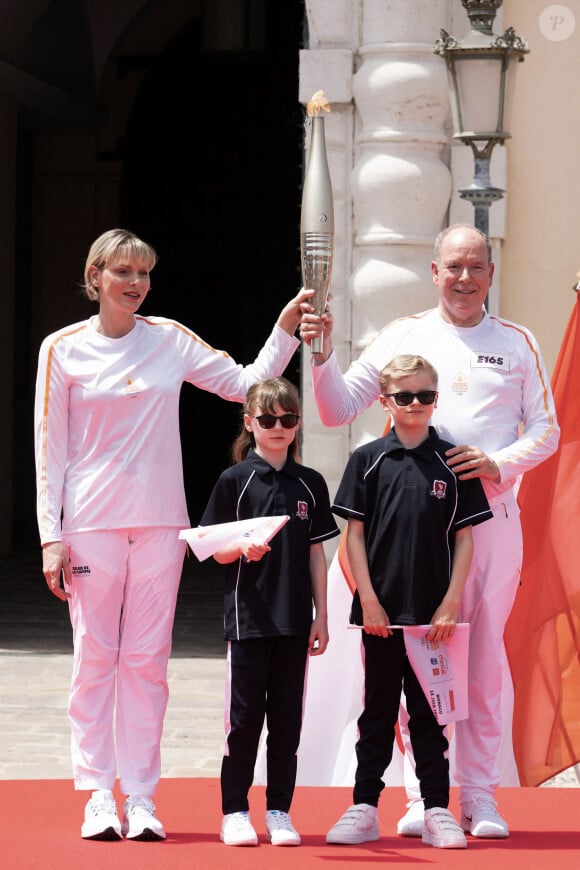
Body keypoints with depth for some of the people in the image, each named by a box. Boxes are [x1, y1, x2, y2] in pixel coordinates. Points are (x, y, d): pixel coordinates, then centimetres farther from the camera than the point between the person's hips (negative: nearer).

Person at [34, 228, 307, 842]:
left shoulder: (170, 340, 7)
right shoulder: (63, 349, 1)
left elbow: (246, 383, 11)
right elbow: (51, 447, 2)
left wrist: (286, 330, -2)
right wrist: (51, 536, -3)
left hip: (159, 523, 2)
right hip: (90, 521, -2)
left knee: (147, 658, 2)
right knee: (94, 655, -2)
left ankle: (141, 796, 6)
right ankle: (98, 794, 4)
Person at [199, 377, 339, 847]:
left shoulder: (310, 484, 8)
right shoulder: (235, 481, -1)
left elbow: (316, 554, 10)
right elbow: (217, 551, -1)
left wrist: (322, 617, 6)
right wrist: (245, 547, -23)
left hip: (295, 619, 3)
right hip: (248, 616, -3)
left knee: (287, 716, 5)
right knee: (244, 715, 0)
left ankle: (279, 812, 12)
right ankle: (235, 811, 8)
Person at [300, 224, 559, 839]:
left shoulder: (517, 344, 10)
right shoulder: (404, 336, 8)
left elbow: (545, 430, 9)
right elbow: (338, 409, 8)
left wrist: (500, 462, -9)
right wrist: (321, 354, -9)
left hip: (491, 516, 0)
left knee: (484, 659, 1)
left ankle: (479, 795, 8)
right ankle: (424, 796, 4)